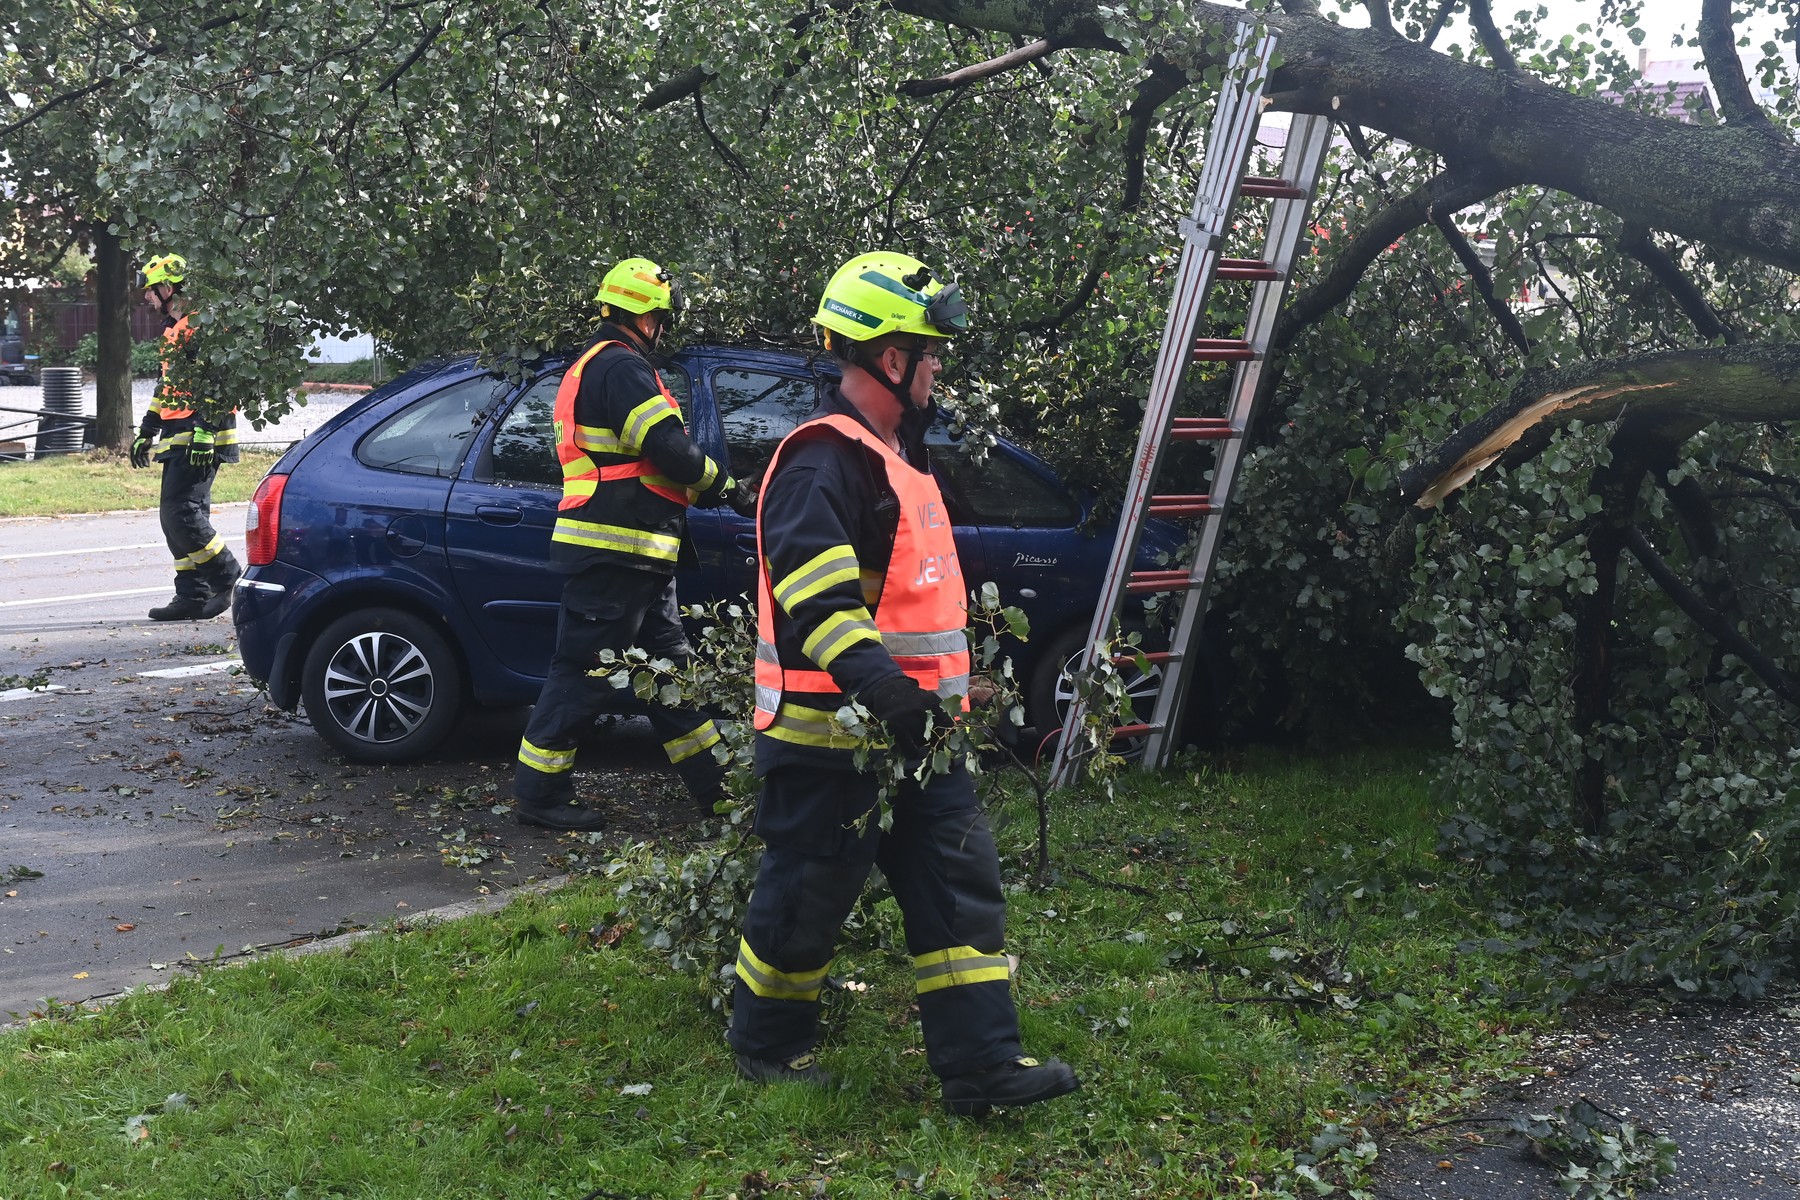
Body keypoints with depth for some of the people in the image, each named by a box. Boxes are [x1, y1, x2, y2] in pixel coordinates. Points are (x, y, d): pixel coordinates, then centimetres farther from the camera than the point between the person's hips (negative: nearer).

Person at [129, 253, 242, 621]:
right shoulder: (173, 329, 22)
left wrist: (204, 433, -24)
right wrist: (146, 433, 31)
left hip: (199, 438, -11)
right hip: (178, 438, 11)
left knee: (181, 512, -15)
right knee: (175, 516, 8)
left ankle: (229, 580, -4)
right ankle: (192, 596, 10)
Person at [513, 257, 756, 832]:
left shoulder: (592, 367, 22)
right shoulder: (622, 366, -12)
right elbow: (671, 449, -20)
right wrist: (728, 487, -3)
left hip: (635, 557, 11)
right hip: (616, 550, -11)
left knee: (670, 665, 13)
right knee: (583, 674, -5)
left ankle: (716, 790, 18)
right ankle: (539, 795, 3)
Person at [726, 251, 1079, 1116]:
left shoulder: (891, 453, 17)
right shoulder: (824, 459, -17)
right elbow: (816, 589, -30)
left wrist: (936, 695, 29)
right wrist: (877, 684, -39)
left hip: (911, 728, 10)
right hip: (831, 732, -10)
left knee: (961, 885, 7)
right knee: (810, 892, 5)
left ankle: (982, 1066, 11)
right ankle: (767, 1043, 26)